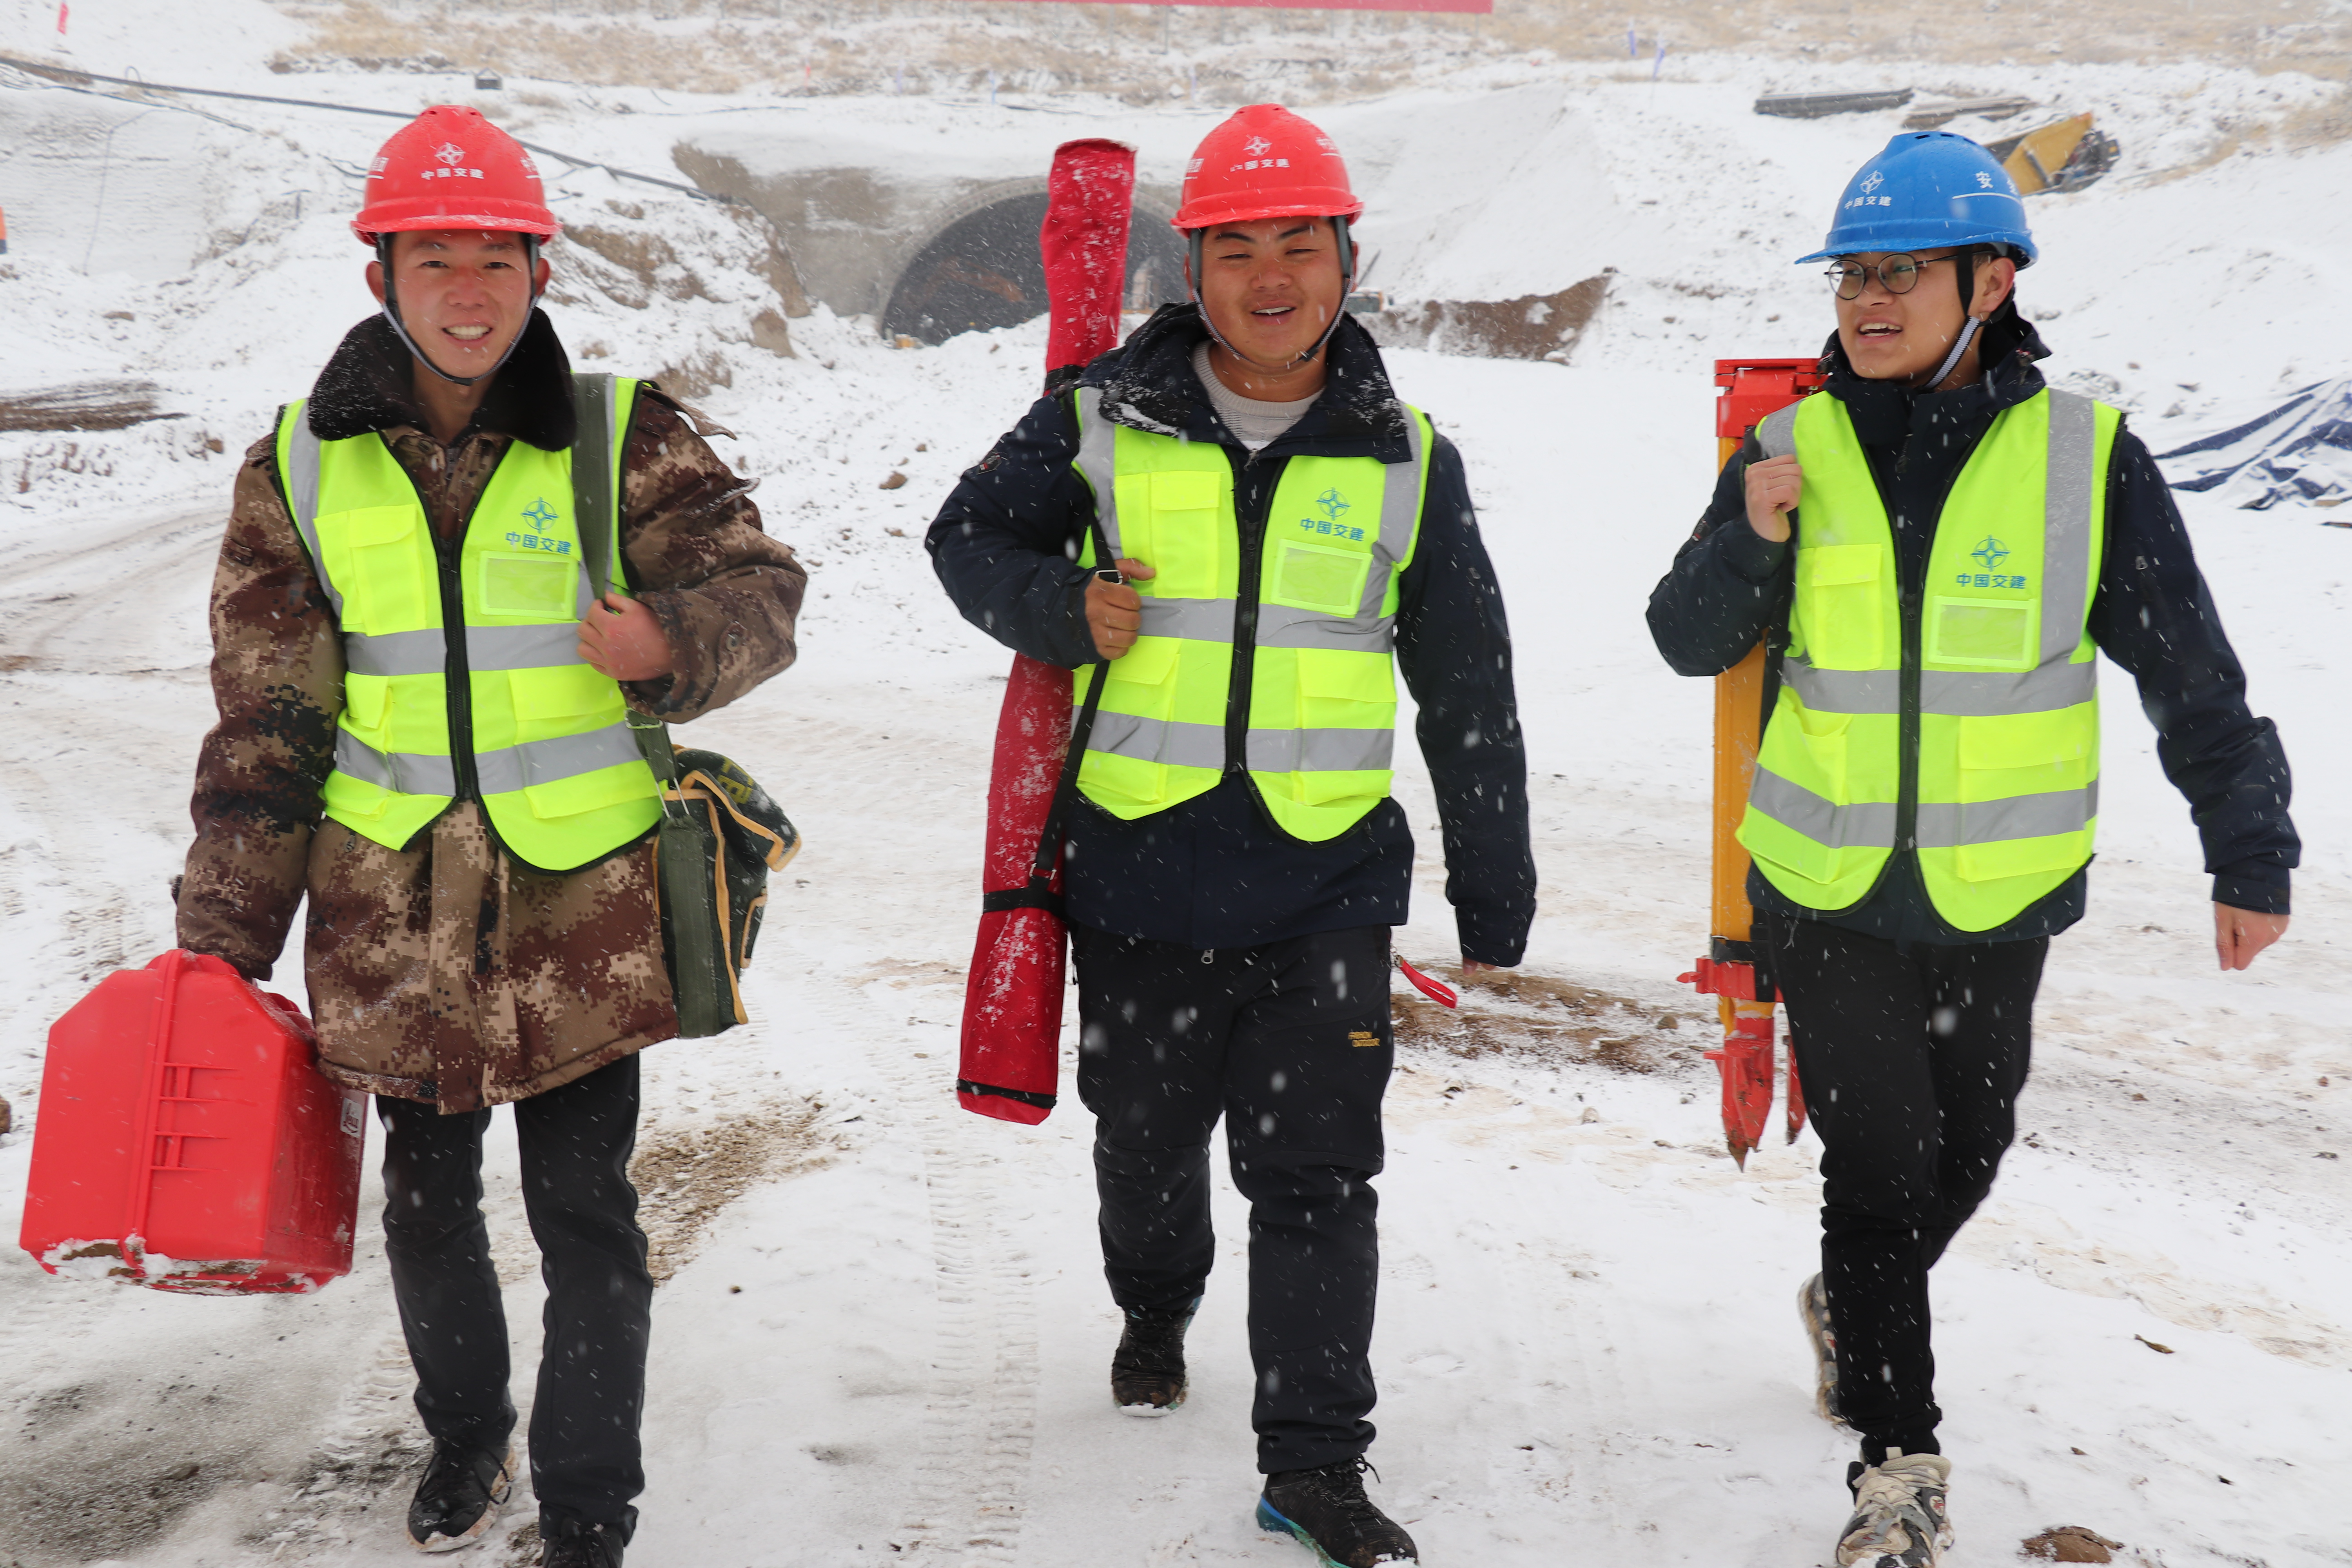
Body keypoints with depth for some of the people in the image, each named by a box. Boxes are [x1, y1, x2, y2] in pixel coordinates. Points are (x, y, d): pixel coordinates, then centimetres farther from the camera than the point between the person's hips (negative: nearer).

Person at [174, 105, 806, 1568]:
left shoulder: (628, 439, -3)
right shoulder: (304, 469, 1)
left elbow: (762, 588, -3)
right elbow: (264, 722, 3)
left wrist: (671, 645, -26)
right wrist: (224, 936, 1)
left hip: (584, 900, -2)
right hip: (395, 908, 2)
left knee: (586, 1212, 1)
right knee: (427, 1195, 17)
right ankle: (466, 1433, 42)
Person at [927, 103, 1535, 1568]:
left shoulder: (1406, 460, 2)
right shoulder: (1106, 423, -1)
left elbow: (1470, 694, 8)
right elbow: (973, 536, 12)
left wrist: (1498, 894, 9)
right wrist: (1063, 610, -10)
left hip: (1326, 882, -1)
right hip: (1140, 869, 1)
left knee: (1317, 1174, -1)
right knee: (1146, 1138, 19)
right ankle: (1156, 1312, 49)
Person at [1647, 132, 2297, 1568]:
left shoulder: (2084, 456, -8)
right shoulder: (1796, 449, -3)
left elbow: (2193, 673, -1)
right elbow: (1689, 646, 1)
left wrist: (2251, 854, 0)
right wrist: (1752, 540, -18)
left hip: (1998, 903, 1)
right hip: (1829, 892, -1)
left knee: (1965, 1156, 19)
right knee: (1877, 1169, -1)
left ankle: (1854, 1309, 49)